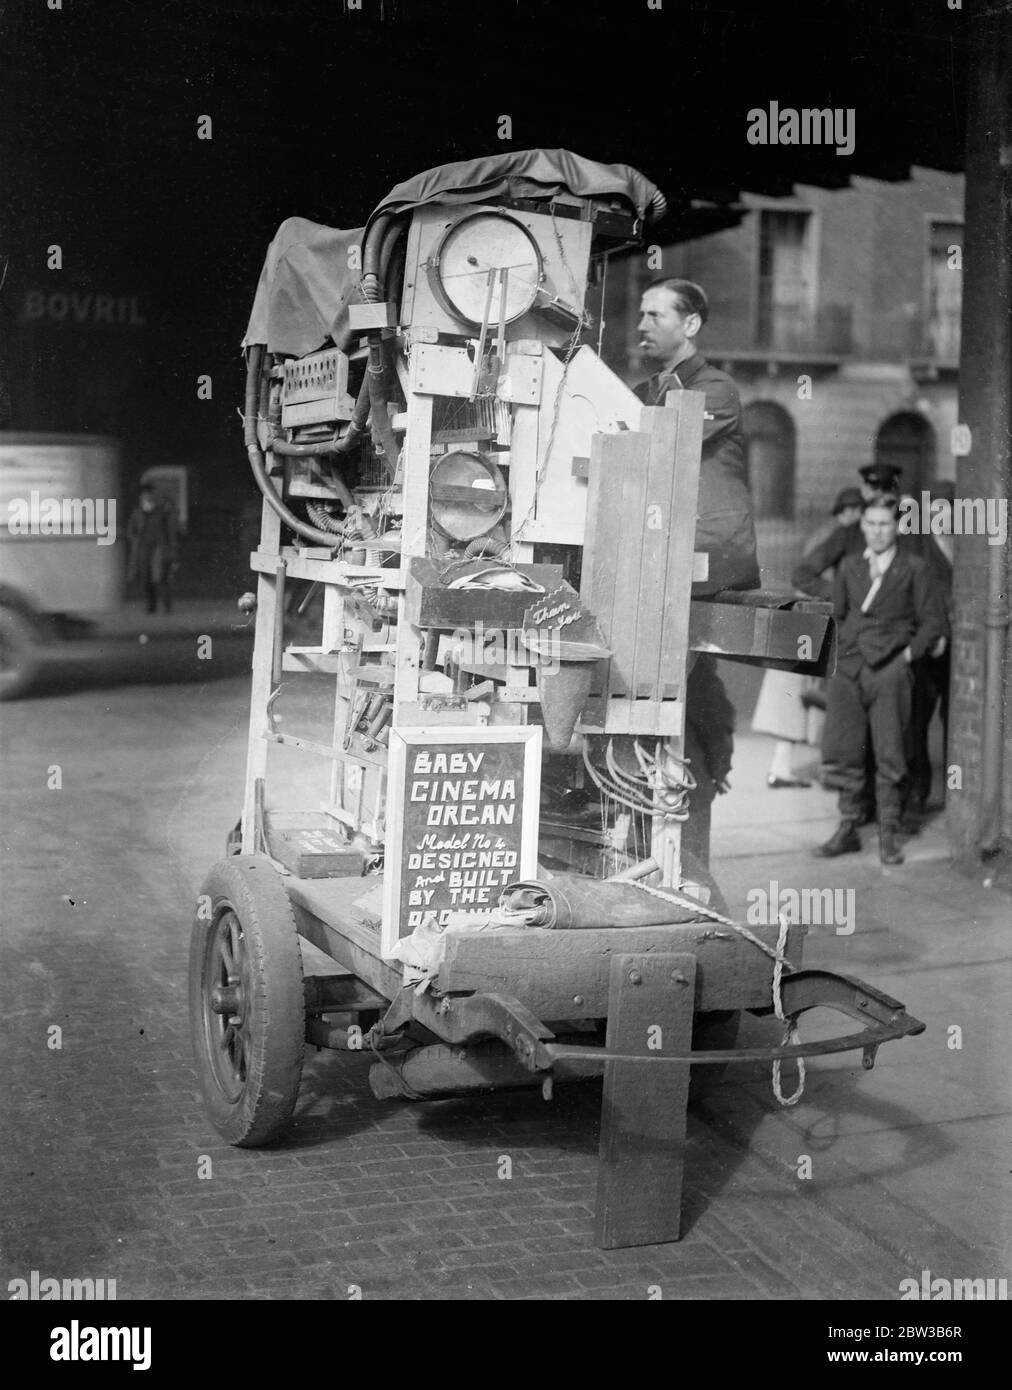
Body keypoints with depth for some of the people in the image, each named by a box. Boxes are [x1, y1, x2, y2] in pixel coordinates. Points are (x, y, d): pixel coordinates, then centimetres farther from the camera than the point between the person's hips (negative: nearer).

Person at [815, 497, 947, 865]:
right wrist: (839, 649, 13)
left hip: (890, 672, -4)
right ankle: (847, 830, 16)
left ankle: (888, 836, 7)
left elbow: (934, 622, 3)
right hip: (848, 669, 4)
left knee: (889, 758, -3)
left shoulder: (914, 569, 1)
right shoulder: (849, 567, 13)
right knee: (847, 754, 5)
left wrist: (909, 653, -5)